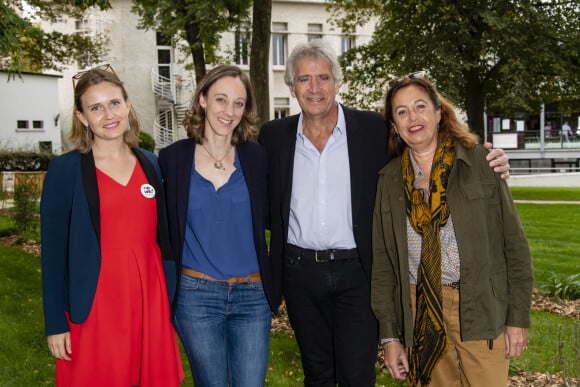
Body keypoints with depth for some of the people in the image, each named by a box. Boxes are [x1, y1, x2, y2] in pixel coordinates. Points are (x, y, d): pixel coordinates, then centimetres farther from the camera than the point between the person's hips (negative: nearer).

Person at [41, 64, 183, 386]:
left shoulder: (151, 164, 7)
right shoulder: (64, 170, -5)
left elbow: (163, 237, 11)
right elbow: (53, 251, -6)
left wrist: (171, 300, 10)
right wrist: (56, 323, -7)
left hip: (149, 301, 4)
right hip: (94, 308, -3)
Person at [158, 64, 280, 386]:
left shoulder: (256, 157, 2)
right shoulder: (172, 159, -2)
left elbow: (271, 218, 9)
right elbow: (162, 227, 6)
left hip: (253, 295, 1)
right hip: (196, 295, -1)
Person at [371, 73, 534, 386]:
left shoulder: (480, 162, -3)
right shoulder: (389, 179, 5)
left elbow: (513, 241, -2)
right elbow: (382, 262, 6)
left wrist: (518, 317, -5)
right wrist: (389, 335, 3)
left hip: (481, 312, -2)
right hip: (419, 313, 2)